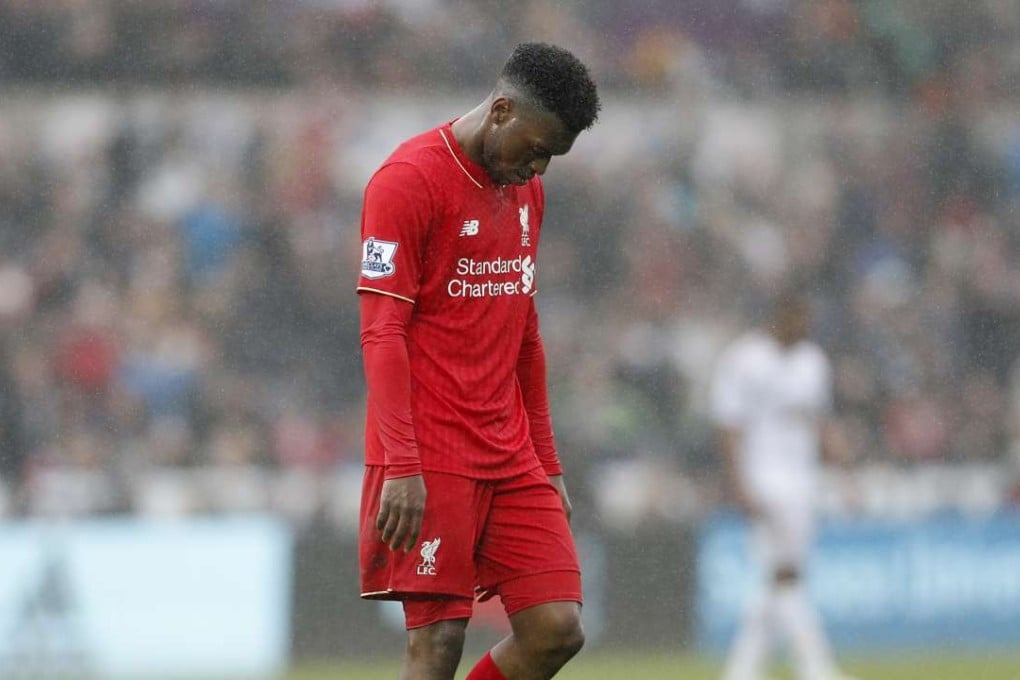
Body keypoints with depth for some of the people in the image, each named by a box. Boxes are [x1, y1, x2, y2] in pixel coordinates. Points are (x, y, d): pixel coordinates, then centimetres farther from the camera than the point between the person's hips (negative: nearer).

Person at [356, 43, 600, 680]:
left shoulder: (526, 191, 15)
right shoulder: (410, 181, -9)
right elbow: (382, 333, -14)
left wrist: (547, 463, 19)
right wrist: (401, 467, -22)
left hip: (510, 458, 7)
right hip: (430, 461, -7)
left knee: (558, 629, -4)